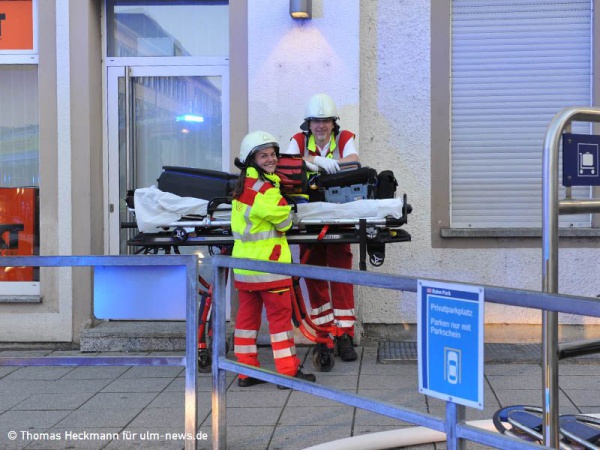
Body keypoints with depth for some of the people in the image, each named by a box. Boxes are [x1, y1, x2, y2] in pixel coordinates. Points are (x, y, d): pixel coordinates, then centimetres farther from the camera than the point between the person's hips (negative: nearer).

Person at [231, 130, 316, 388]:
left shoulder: (244, 185, 11)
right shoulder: (264, 188, -19)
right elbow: (284, 220, -14)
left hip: (243, 262, 9)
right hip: (267, 263, -9)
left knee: (247, 314, 11)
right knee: (280, 314, 0)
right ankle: (288, 371, 6)